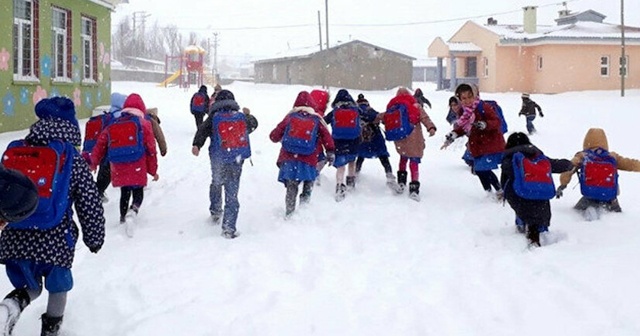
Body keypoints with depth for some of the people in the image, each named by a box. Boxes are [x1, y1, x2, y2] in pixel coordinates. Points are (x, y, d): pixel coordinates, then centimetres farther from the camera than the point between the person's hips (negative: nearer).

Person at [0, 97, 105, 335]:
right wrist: (94, 238, 11)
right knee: (58, 286, 24)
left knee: (30, 286, 21)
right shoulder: (74, 160, -4)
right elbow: (91, 205, -2)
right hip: (55, 241, -3)